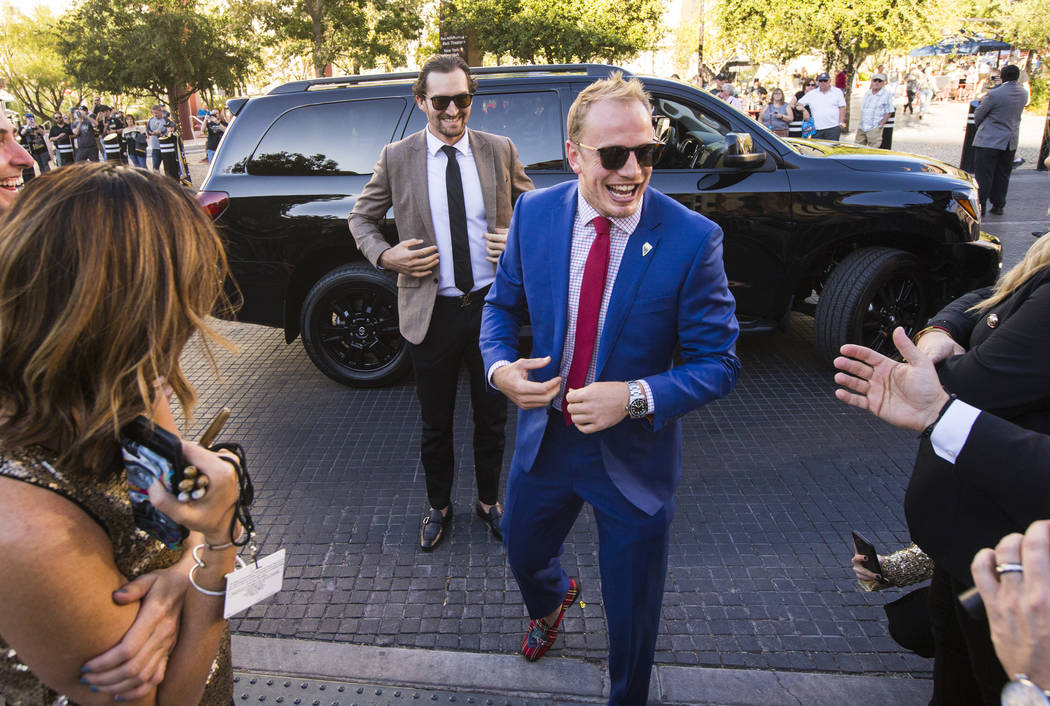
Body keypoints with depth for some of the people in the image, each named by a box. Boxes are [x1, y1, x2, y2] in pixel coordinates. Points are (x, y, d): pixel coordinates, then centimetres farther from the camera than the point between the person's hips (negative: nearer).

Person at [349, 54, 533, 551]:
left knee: (492, 416, 15)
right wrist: (385, 256, -10)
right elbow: (361, 217, 8)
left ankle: (489, 501, 39)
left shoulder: (500, 151, 0)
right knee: (435, 423, 14)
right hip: (430, 310, -1)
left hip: (491, 304, 1)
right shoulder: (397, 157, -2)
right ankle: (438, 508, 37)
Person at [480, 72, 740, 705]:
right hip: (545, 434, 4)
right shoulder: (534, 213, -9)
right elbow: (503, 305, 4)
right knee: (524, 556, 29)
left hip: (633, 454, -3)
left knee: (632, 615, 16)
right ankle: (553, 600, 68)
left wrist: (636, 397, -31)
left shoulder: (693, 239, -20)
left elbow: (719, 363, -16)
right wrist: (500, 366, -16)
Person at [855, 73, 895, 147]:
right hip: (861, 128, 6)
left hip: (874, 129, -6)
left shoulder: (886, 94, -2)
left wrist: (881, 125, -11)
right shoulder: (867, 93, 15)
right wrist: (861, 123, 11)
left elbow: (889, 112, -3)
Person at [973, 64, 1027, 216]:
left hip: (989, 141, -6)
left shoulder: (994, 94, -16)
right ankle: (998, 206, 19)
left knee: (983, 175, -2)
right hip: (1011, 141, 6)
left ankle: (979, 206, -3)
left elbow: (977, 116, -8)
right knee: (1002, 175, 13)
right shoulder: (1023, 93, 4)